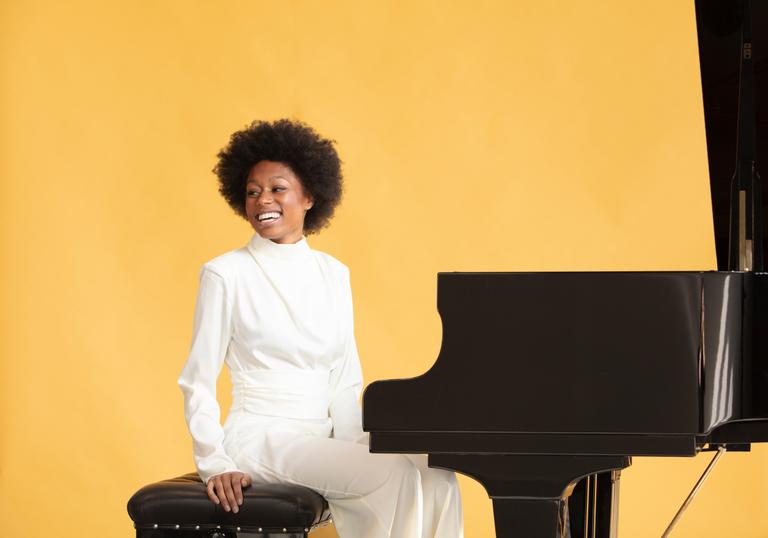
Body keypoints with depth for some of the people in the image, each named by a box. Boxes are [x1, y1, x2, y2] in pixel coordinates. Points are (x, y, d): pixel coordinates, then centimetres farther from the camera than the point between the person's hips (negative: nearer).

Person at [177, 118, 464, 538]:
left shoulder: (333, 274, 13)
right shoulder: (226, 275, -2)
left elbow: (345, 381, 12)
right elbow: (197, 382, -3)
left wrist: (353, 444, -4)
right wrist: (214, 465, -14)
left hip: (324, 438, 6)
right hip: (260, 437, -6)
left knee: (436, 477, -20)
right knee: (395, 476, -27)